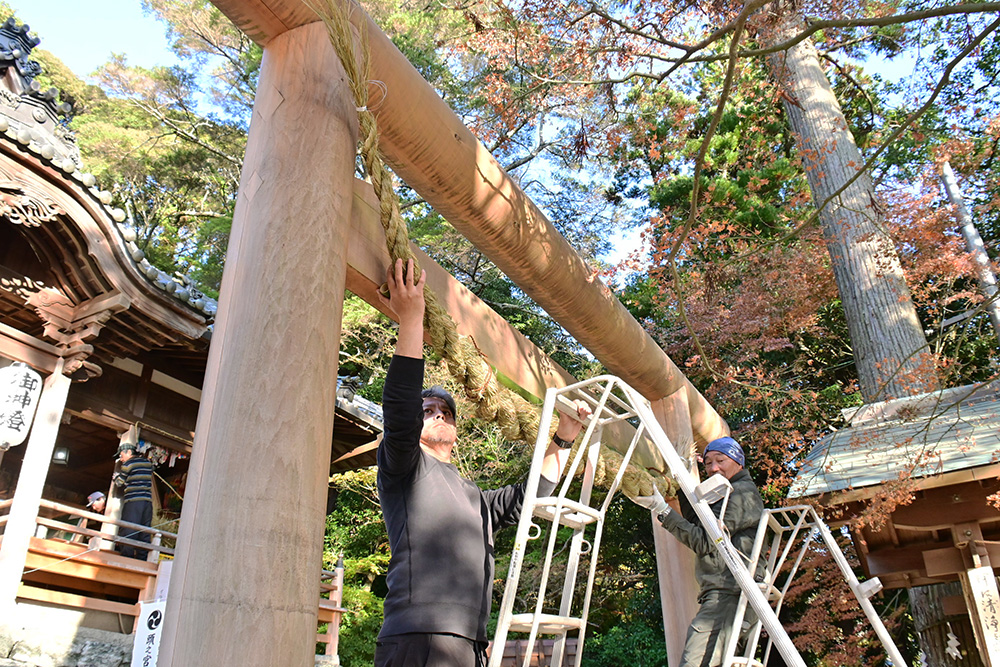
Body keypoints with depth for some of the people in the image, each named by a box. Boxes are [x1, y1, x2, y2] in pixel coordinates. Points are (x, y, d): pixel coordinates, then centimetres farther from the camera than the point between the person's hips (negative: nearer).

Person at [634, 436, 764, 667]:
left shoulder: (743, 492, -6)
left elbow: (704, 542, -13)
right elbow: (696, 524, 26)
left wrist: (662, 510, -13)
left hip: (728, 595, -11)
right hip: (720, 595, 11)